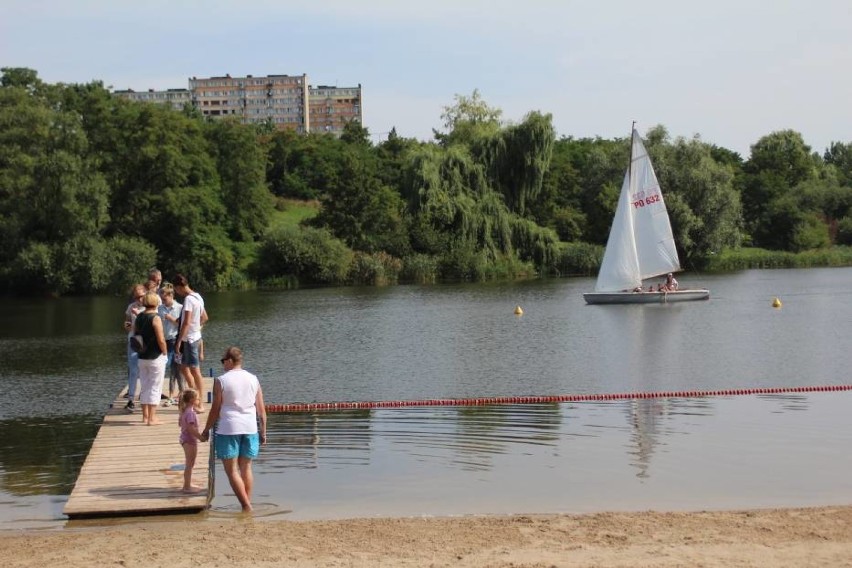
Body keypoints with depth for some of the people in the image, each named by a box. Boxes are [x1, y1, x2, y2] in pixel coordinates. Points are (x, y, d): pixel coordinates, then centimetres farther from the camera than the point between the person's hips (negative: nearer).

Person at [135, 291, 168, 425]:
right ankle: (152, 418, -2)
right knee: (155, 387, -1)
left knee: (144, 387, 16)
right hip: (156, 358, -6)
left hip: (142, 357, 6)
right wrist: (165, 353, -6)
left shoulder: (138, 317, 5)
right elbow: (161, 340, -18)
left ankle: (145, 416, 23)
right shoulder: (155, 318, -15)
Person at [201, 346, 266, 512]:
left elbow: (215, 410, -4)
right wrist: (263, 432, 15)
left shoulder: (221, 381, -6)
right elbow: (261, 409, 7)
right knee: (246, 468, 15)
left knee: (231, 470, 2)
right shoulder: (253, 379, 6)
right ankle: (248, 504, 16)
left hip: (228, 429, -4)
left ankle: (246, 506, -7)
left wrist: (206, 430, 8)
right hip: (250, 428, 4)